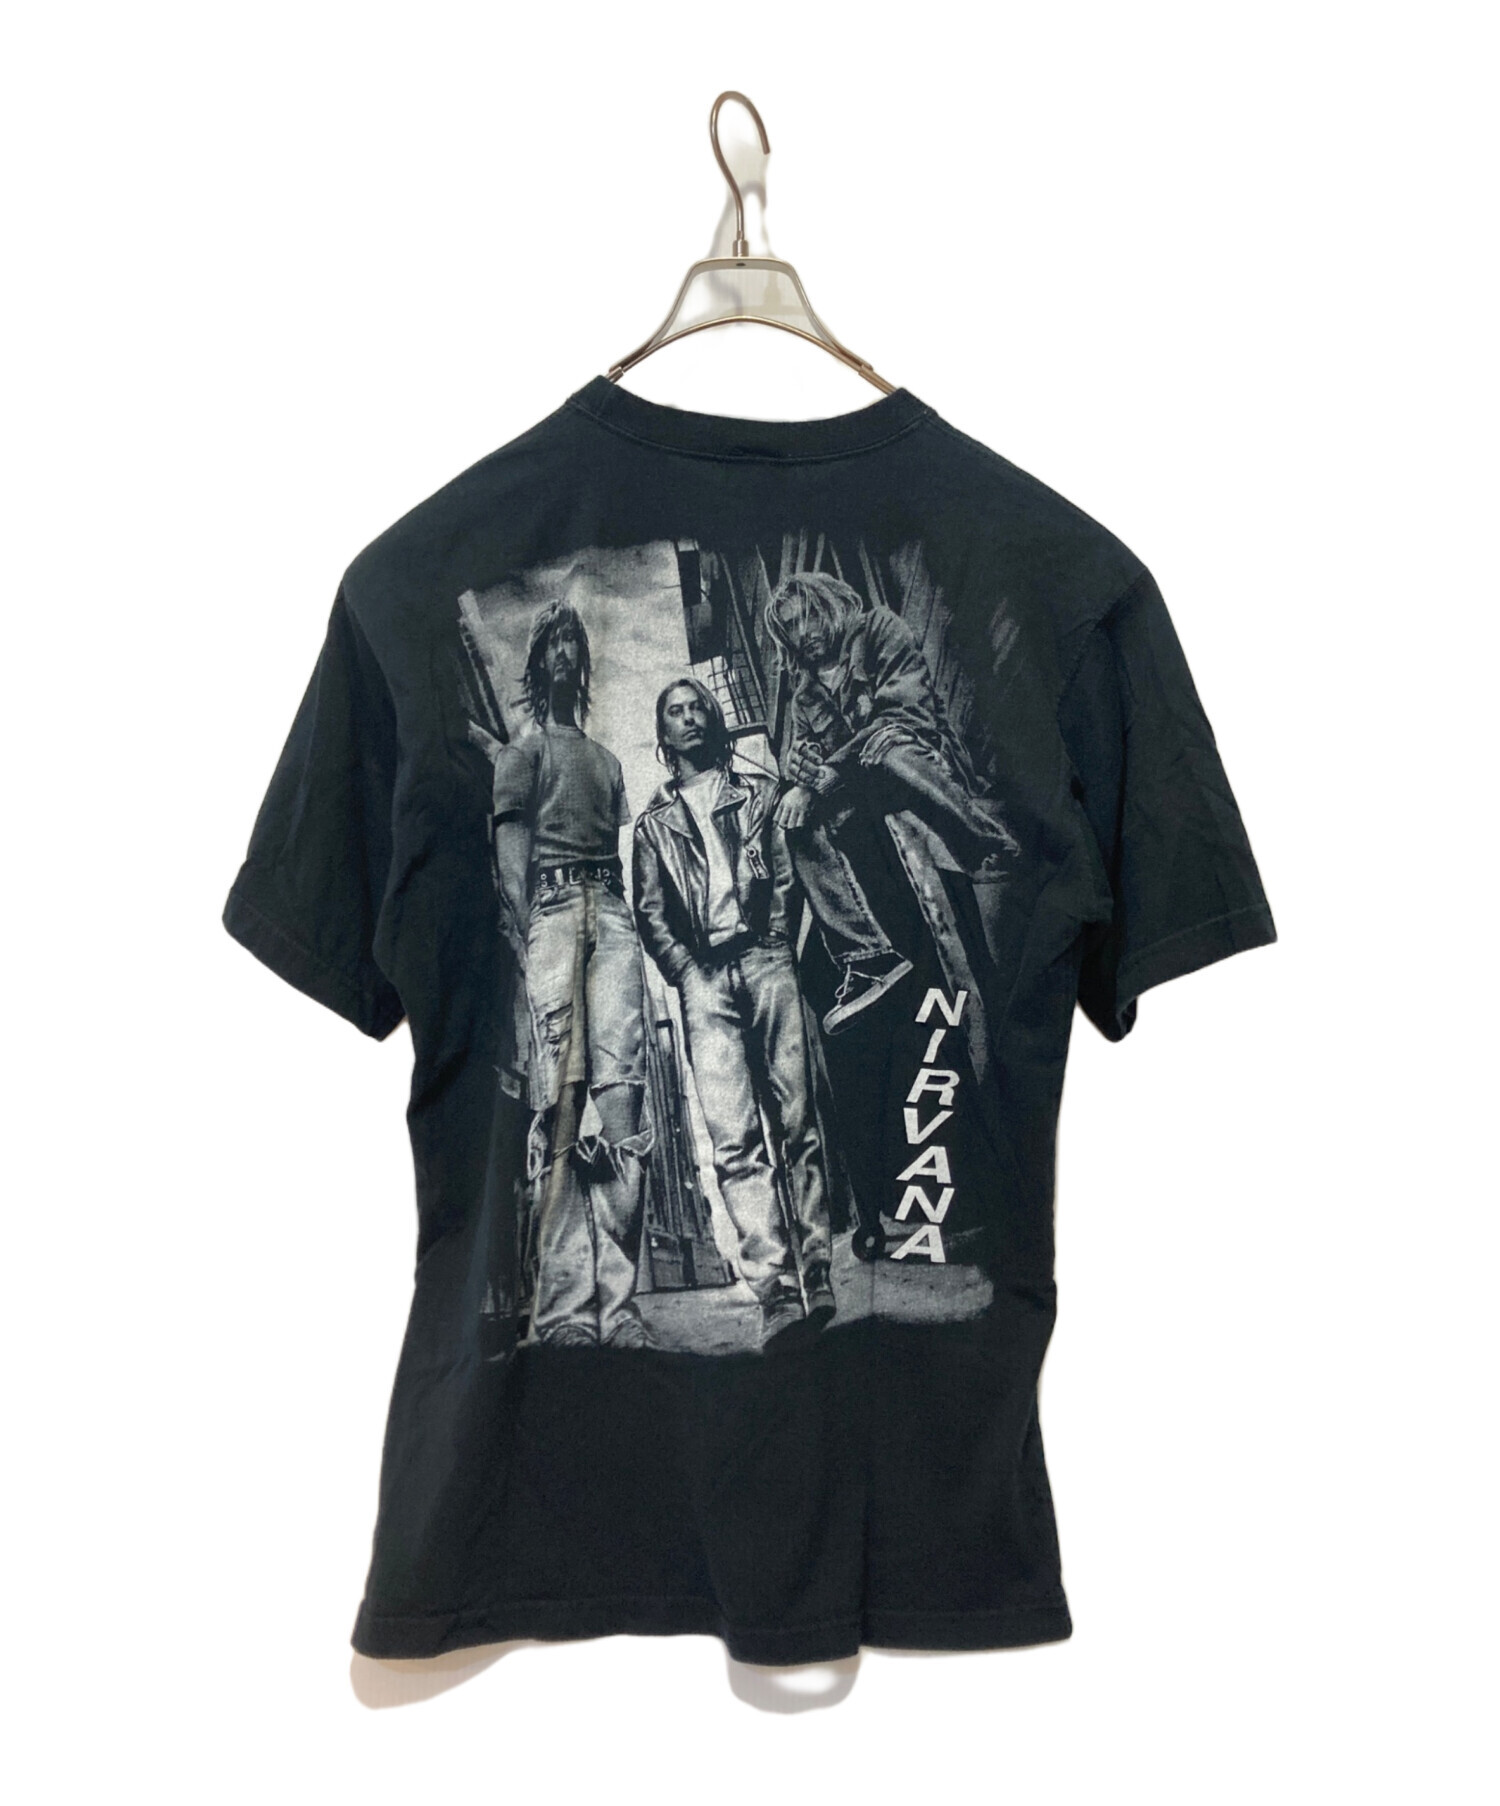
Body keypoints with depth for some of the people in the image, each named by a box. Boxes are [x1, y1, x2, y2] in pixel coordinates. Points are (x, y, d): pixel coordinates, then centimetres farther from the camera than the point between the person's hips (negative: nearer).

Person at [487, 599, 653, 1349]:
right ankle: (565, 1305, -17)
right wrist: (526, 931, -12)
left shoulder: (606, 759, 31)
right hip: (553, 911, -4)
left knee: (620, 1086, -12)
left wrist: (626, 926, 10)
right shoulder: (524, 750, 15)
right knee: (559, 1094, -14)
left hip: (612, 914, 4)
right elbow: (511, 848, 2)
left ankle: (616, 1298, -17)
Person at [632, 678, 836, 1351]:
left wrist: (776, 942, -3)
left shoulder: (757, 793, 22)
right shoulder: (654, 822, 22)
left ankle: (818, 1276, -11)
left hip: (765, 960, 0)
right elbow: (650, 913, 13)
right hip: (703, 974, 0)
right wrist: (689, 972, -3)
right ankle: (777, 1295, -21)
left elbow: (785, 876, 13)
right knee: (735, 1138, -14)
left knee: (797, 1121, -9)